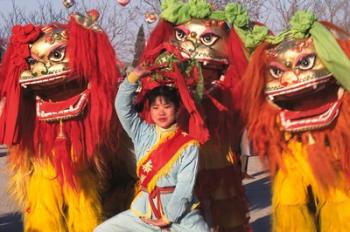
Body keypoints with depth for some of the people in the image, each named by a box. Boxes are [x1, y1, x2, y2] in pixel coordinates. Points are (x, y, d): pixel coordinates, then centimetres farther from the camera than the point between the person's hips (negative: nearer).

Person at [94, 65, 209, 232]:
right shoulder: (142, 134, 7)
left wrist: (168, 217, -14)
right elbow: (122, 107, -3)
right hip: (144, 209, 4)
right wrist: (135, 75, -9)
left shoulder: (189, 145, -6)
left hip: (180, 212, -3)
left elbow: (185, 187, -11)